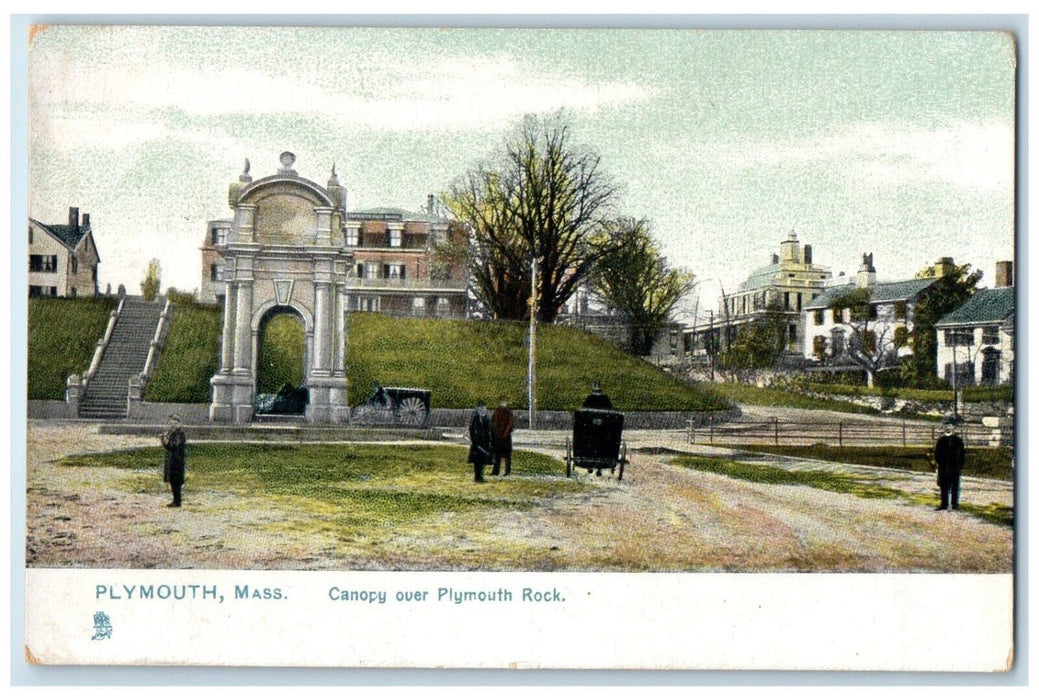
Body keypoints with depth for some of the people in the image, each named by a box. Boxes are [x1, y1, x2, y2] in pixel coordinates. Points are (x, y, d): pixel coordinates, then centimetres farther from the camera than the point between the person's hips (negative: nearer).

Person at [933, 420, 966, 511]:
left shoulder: (958, 440, 2)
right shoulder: (941, 440, 10)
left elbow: (962, 453, 3)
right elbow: (937, 452, 13)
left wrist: (960, 464, -6)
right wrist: (938, 462, 1)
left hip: (955, 467, -3)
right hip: (943, 467, 3)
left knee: (955, 486, 1)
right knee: (944, 486, 5)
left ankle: (955, 504, 7)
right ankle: (944, 504, 11)